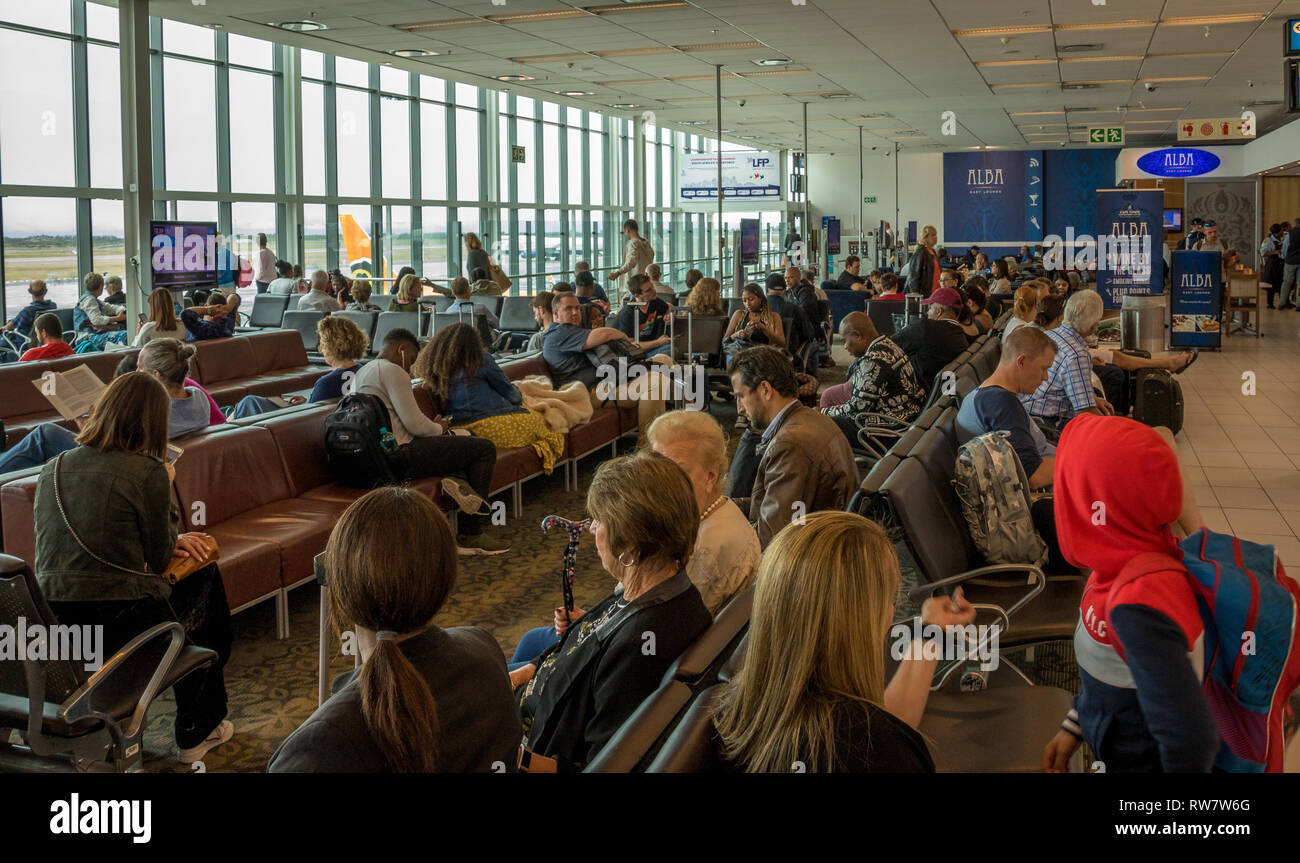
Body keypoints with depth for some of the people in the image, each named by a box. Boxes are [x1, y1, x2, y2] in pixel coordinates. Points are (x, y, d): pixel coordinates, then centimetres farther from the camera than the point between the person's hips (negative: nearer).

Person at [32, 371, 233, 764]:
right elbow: (159, 559, -3)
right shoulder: (147, 472, -12)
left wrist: (170, 539, 18)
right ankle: (196, 732, 36)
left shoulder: (53, 469, 8)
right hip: (122, 625, -6)